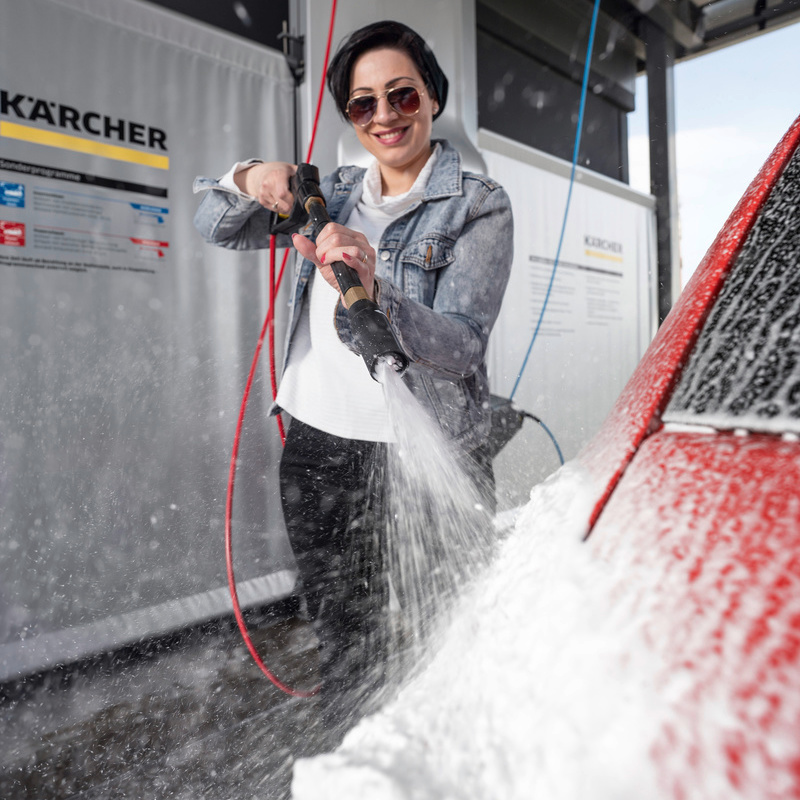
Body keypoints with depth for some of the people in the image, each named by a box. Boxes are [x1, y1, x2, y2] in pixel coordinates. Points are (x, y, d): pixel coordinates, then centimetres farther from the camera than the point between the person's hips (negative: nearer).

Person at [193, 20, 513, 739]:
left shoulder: (480, 205, -3)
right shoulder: (337, 195, 11)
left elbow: (461, 346, -16)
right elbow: (216, 227, 13)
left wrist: (373, 293, -33)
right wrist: (249, 182, -9)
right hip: (317, 445, 5)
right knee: (342, 640, 19)